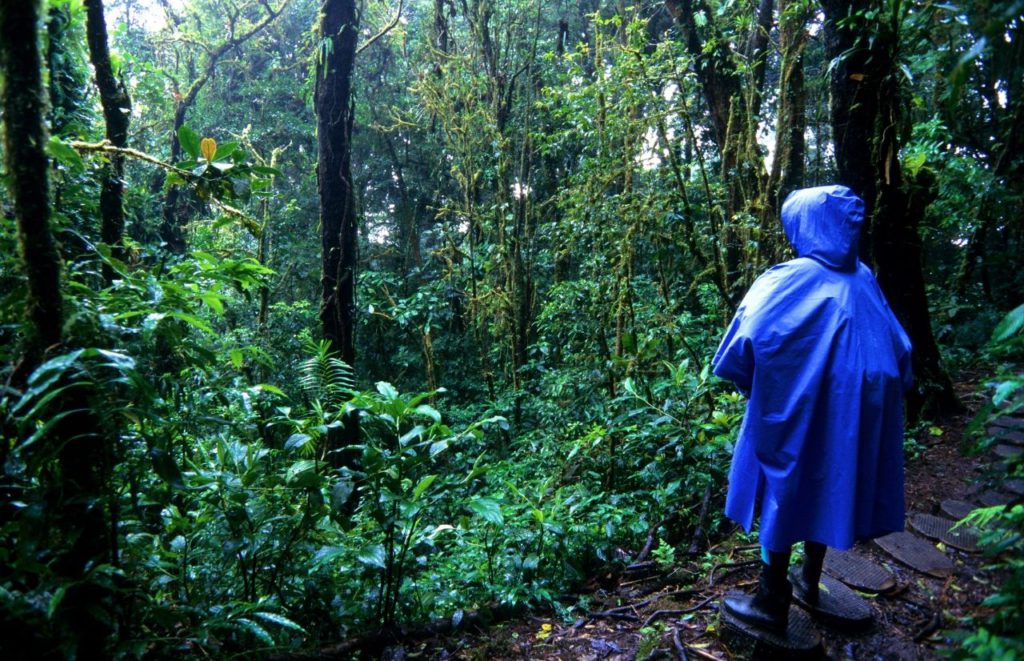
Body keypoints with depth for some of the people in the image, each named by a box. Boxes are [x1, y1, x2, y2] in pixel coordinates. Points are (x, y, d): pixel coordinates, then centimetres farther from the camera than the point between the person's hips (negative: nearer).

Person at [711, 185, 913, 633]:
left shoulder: (789, 280, -17)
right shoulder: (863, 279, 3)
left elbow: (742, 347, -24)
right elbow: (898, 350, 11)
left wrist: (749, 384, -5)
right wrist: (881, 391, 22)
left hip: (794, 412, -6)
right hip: (851, 411, 6)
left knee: (783, 493, 5)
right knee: (826, 488, 20)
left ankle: (772, 604, 16)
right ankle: (809, 581, 37)